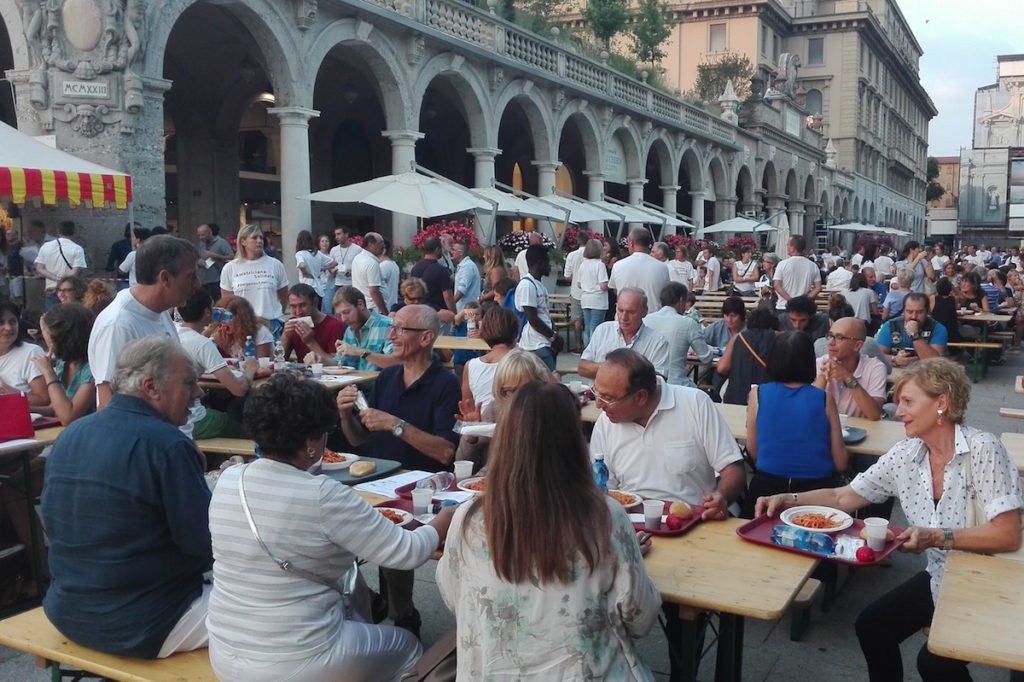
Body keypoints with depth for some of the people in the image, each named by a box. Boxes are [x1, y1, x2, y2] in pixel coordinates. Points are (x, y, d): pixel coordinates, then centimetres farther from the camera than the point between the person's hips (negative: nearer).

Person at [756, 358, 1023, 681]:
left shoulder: (982, 449, -21)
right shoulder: (905, 454, -4)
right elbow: (843, 497, 0)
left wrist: (937, 537, -33)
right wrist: (789, 500, -14)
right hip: (940, 579, 6)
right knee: (871, 624, 0)